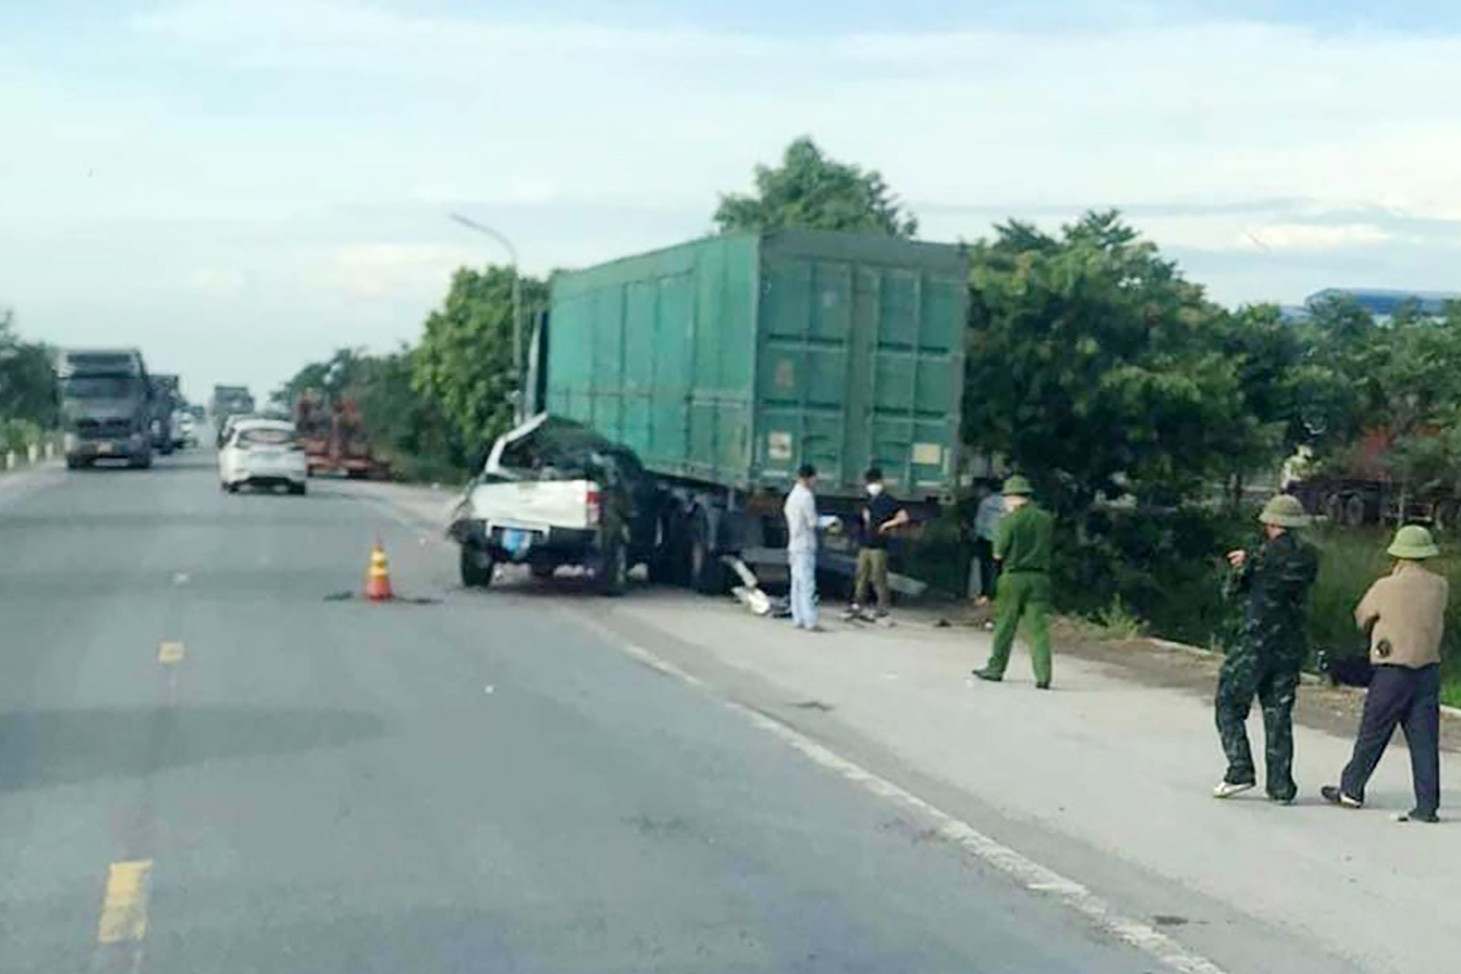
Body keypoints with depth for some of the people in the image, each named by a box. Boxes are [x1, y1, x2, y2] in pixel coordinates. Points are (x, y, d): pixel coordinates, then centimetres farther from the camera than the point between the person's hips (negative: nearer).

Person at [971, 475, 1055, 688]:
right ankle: (1043, 675, -8)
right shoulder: (1046, 519, 5)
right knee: (1039, 627, 0)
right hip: (1040, 577, 3)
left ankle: (995, 669, 19)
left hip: (1014, 576, -3)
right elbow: (1050, 549, 11)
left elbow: (998, 554, -9)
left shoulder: (1009, 520, -9)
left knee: (1004, 625, 9)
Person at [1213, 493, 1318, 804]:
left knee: (1229, 706, 7)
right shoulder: (1309, 557, 4)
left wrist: (1245, 563, 16)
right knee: (1278, 715, 10)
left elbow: (1231, 590, -1)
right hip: (1291, 648, 5)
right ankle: (1281, 786, 9)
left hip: (1256, 643, -5)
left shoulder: (1266, 554, -11)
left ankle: (1240, 770, -3)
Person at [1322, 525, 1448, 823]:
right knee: (1425, 739, 4)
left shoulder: (1386, 588, -11)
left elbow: (1361, 618, 3)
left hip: (1393, 669, -4)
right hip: (1429, 668, 4)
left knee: (1372, 735, 8)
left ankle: (1351, 790, 19)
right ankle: (1427, 806, 3)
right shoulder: (1440, 587, 0)